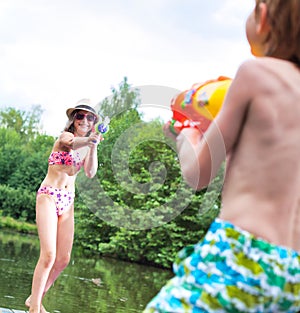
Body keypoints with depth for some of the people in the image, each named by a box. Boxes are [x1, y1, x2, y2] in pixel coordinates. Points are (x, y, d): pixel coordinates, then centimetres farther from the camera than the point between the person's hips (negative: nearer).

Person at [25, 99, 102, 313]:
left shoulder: (87, 147, 13)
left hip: (68, 202, 7)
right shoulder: (65, 136, -7)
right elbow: (72, 143, -32)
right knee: (48, 255, -16)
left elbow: (90, 173, -3)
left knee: (63, 259, 5)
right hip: (48, 196, -7)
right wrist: (89, 140, -53)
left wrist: (94, 147, -18)